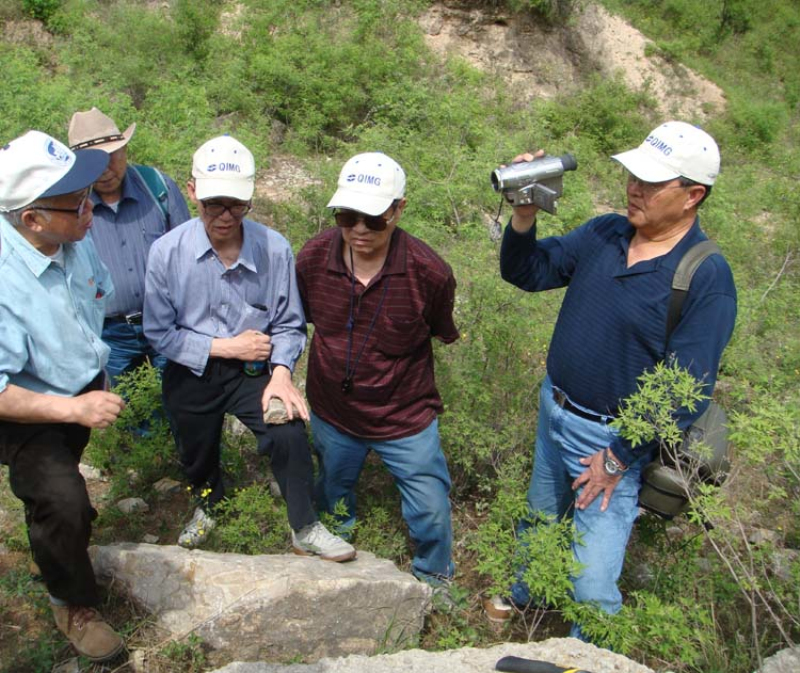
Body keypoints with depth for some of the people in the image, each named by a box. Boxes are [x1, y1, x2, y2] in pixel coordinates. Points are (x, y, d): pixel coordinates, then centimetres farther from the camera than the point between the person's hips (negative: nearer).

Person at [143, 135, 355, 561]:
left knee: (290, 436, -22)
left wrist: (281, 373, -21)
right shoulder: (167, 252, -18)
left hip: (253, 371, -1)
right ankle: (209, 504, 60)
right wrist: (227, 346, -18)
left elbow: (289, 324, -6)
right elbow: (159, 333, -12)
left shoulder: (275, 249, -17)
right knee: (197, 454, 22)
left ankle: (305, 531, 4)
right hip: (190, 375, 1)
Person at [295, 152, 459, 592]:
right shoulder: (313, 258, -17)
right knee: (332, 497, 28)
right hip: (332, 414, 3)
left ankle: (435, 580, 44)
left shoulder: (429, 272, -24)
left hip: (406, 418, -2)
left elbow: (445, 334, -4)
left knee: (430, 513, 10)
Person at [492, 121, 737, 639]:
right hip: (554, 410, 6)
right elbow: (527, 272, 3)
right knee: (538, 519, 29)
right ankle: (523, 593, 59)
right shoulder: (605, 233, -2)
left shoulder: (708, 277, -21)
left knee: (592, 585, 2)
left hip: (613, 439, -6)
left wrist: (619, 458, -17)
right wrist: (525, 217, -16)